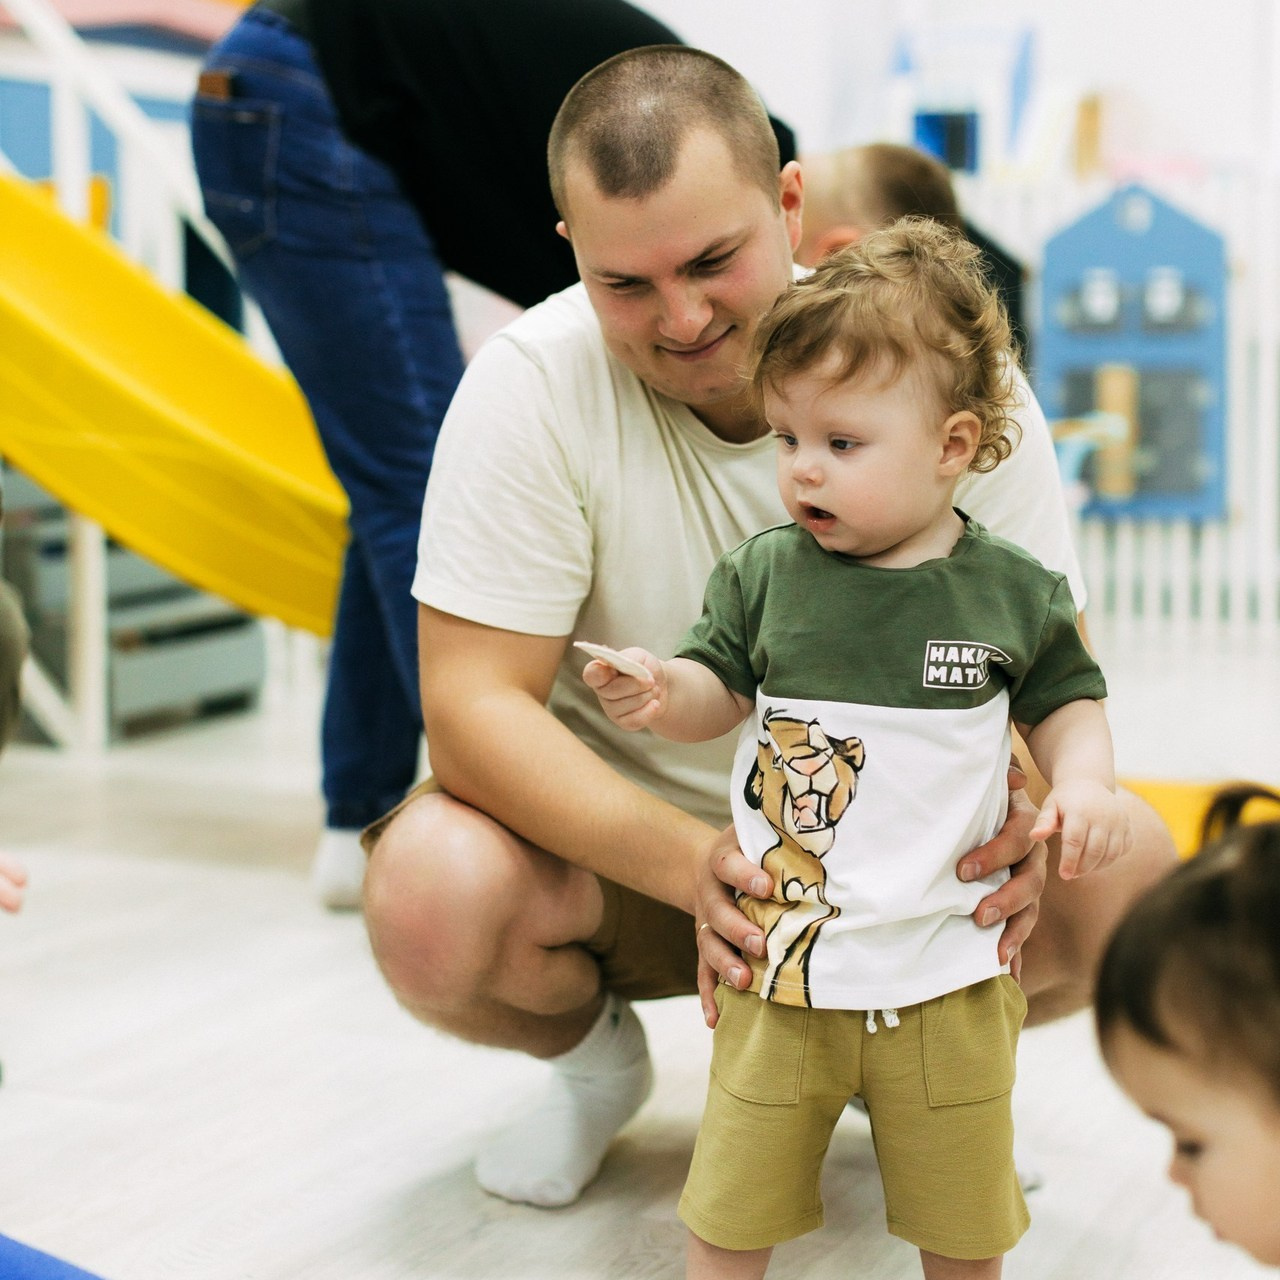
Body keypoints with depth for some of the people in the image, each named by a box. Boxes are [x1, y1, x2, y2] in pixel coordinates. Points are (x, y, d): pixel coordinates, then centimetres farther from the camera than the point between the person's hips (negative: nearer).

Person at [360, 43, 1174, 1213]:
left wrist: (1016, 810, -34)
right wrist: (690, 864, -40)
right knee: (431, 898, -32)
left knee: (1126, 870, -24)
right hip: (622, 841, -1)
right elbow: (475, 704, -23)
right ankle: (594, 1054, 7)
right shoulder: (533, 386, -20)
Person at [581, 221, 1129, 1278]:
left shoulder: (1013, 593, -6)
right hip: (780, 961, 1)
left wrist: (1082, 781, -13)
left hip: (943, 975, 0)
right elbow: (720, 688, 2)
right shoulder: (766, 572, -4)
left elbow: (1065, 702, 6)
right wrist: (662, 692, -19)